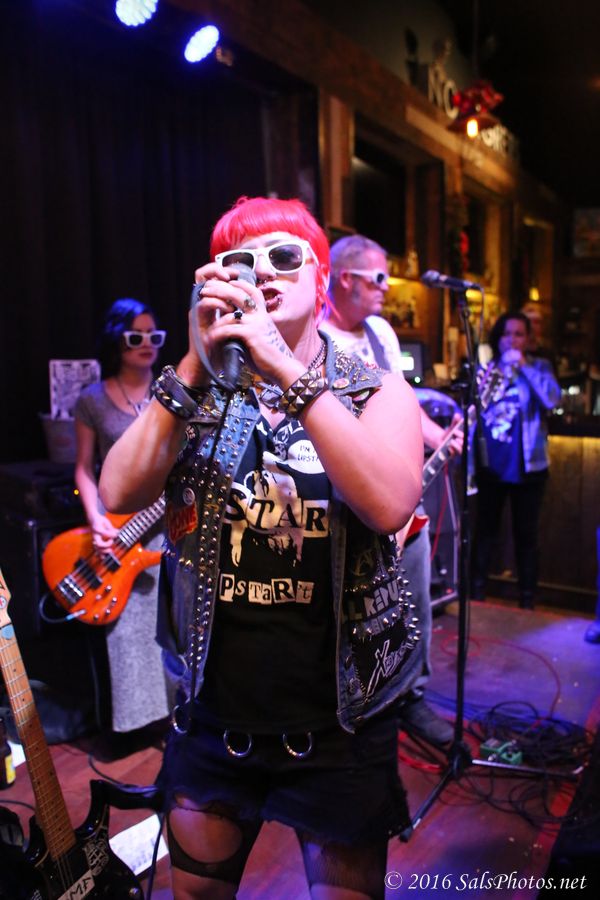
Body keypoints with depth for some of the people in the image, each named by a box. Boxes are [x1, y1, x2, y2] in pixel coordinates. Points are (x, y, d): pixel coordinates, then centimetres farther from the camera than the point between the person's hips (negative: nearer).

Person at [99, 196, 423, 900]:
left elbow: (390, 504, -27)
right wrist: (196, 364, -23)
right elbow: (119, 494, -16)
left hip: (337, 728, -2)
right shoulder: (199, 393, -1)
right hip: (212, 719, 3)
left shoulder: (376, 389, -6)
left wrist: (287, 370, -29)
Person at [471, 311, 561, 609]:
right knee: (484, 529, 12)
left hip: (526, 467, -2)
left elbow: (552, 399, -17)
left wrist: (523, 366, -17)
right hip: (490, 464, 2)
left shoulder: (538, 367, 1)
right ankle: (476, 593, 25)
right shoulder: (485, 367, 5)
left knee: (526, 534, 7)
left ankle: (527, 601, 19)